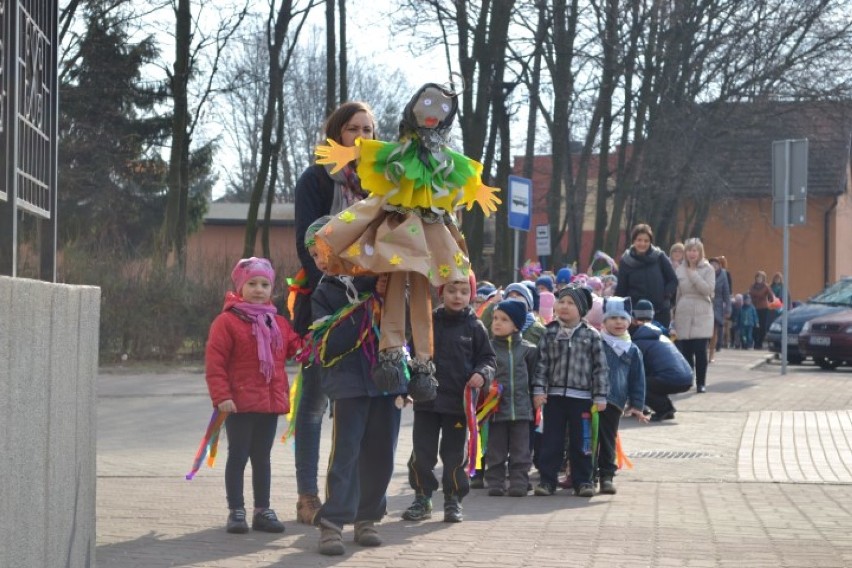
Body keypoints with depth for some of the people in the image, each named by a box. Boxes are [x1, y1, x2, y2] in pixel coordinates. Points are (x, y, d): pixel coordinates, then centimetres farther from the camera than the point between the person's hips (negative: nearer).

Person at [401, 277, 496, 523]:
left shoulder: (474, 327, 1)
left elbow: (487, 358, 5)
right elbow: (415, 353, 11)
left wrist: (482, 374, -15)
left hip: (458, 401, -2)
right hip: (426, 399, 2)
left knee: (455, 453, 5)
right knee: (422, 451, 5)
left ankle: (453, 500, 16)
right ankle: (422, 498, 16)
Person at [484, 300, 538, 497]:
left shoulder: (527, 349, 4)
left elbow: (534, 375, 12)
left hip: (521, 407, 1)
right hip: (495, 407, -1)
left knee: (520, 451, 4)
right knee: (495, 450, 5)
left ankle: (519, 482, 10)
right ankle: (495, 482, 10)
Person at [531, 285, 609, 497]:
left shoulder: (591, 335, 1)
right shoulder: (550, 333, 4)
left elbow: (600, 367, 1)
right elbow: (542, 363, 3)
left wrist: (600, 396, -2)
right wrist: (539, 390, -5)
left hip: (581, 397, -1)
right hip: (554, 395, 1)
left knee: (581, 441, 4)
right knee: (551, 440, 3)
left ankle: (582, 480, 13)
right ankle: (547, 479, 9)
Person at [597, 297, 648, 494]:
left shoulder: (632, 351, 8)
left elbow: (637, 380, 10)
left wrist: (637, 405, 5)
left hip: (614, 403, 1)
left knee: (608, 441, 5)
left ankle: (606, 476, 10)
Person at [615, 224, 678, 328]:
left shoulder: (659, 257, -2)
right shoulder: (626, 261, 0)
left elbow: (673, 280, 5)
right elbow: (621, 290, 3)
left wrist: (666, 294, -9)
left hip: (661, 312, 0)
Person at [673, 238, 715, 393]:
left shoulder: (708, 269, 2)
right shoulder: (680, 270, 9)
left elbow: (708, 289, -13)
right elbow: (675, 294, 12)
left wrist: (693, 274, -12)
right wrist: (671, 314, 9)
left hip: (702, 316, -2)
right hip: (683, 316, 2)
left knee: (700, 350, -7)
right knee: (685, 351, 1)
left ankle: (701, 383, 2)